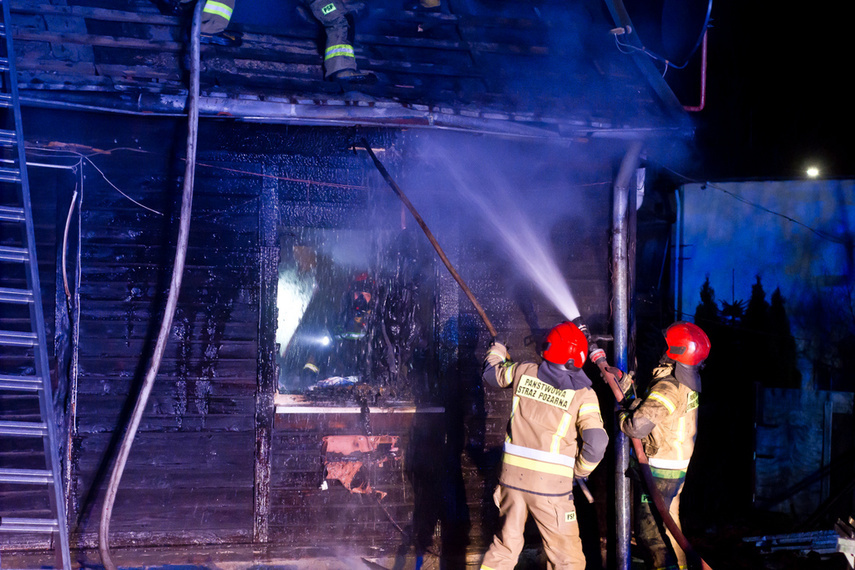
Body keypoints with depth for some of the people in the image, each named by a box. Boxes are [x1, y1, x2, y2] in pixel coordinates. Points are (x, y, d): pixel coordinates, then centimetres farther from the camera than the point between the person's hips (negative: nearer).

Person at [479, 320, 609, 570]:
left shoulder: (524, 372, 2)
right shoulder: (583, 394, -9)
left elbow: (492, 373, 22)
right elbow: (596, 442, -17)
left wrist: (496, 352, 43)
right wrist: (580, 470, 2)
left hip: (512, 474, 4)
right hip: (550, 484, -4)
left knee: (505, 544, 20)